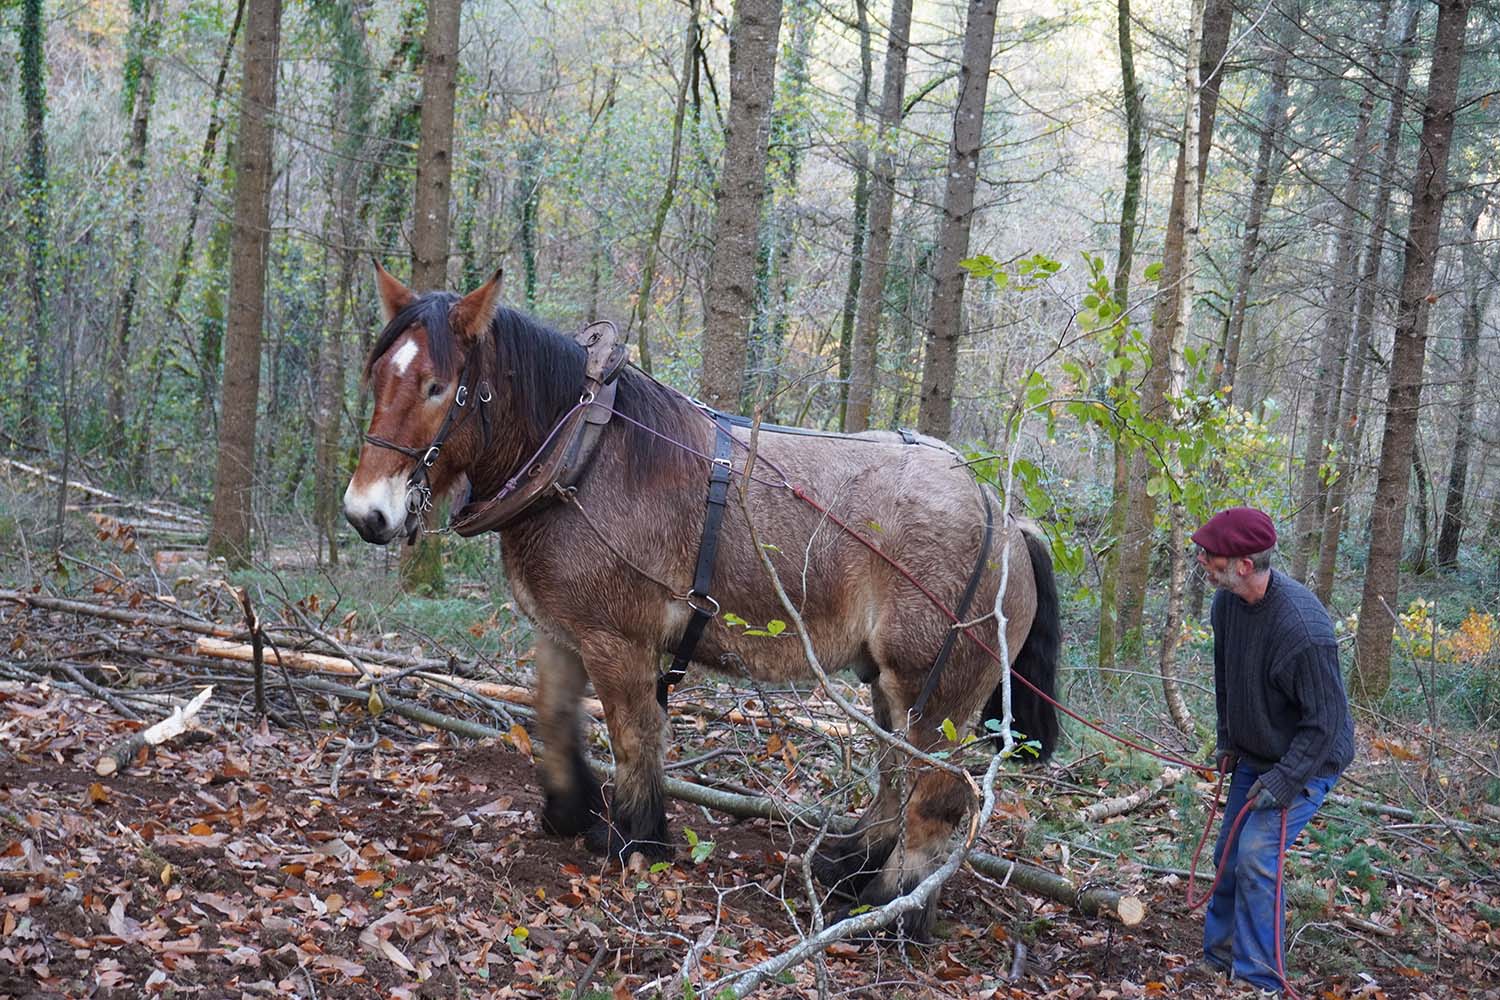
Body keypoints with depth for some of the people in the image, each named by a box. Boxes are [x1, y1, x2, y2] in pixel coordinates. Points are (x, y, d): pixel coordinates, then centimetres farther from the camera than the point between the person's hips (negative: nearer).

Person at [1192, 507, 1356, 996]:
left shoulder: (1303, 627, -34)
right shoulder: (1227, 601, -8)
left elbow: (1326, 717, -27)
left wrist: (1283, 781, -27)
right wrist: (1227, 742, 12)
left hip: (1305, 760, -8)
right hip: (1255, 755, 8)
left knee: (1255, 858, -16)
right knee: (1228, 854, 13)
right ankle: (1218, 960, 30)